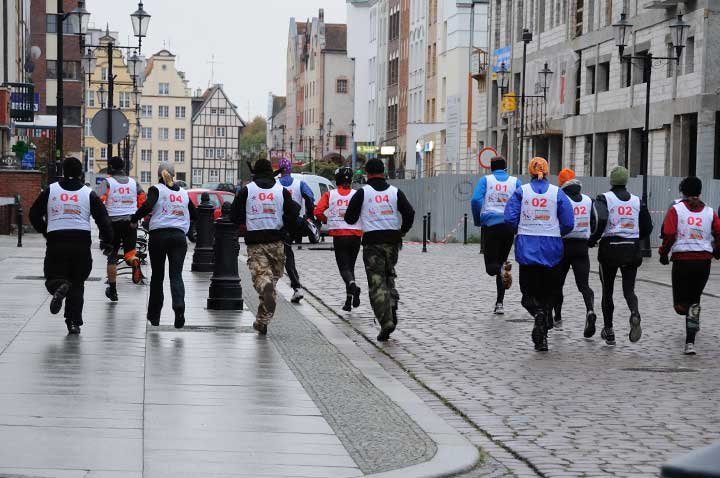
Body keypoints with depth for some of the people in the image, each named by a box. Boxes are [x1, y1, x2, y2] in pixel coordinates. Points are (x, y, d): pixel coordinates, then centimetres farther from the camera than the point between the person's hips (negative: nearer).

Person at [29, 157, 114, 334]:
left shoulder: (50, 191, 6)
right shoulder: (89, 194, 4)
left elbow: (34, 215, 7)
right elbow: (103, 219, 1)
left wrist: (45, 232, 21)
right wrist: (107, 242, 11)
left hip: (55, 242, -1)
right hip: (81, 243, 1)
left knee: (53, 277, 10)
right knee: (77, 283, 12)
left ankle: (59, 287, -26)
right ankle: (74, 322, 7)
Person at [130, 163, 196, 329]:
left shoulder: (156, 189, 0)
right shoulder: (183, 192, 13)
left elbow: (147, 206, -18)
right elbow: (194, 215, 20)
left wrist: (134, 219, -5)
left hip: (158, 235, -2)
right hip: (179, 236, 2)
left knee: (157, 275, 9)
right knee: (176, 274, -4)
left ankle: (154, 315, 17)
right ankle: (179, 308, -29)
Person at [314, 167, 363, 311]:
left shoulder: (329, 195, 1)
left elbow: (318, 212, -9)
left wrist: (328, 220, 10)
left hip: (338, 236, -1)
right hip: (355, 235, 2)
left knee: (344, 267, 0)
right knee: (350, 266, 16)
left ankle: (352, 284, -31)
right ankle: (349, 299, 14)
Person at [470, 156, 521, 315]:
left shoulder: (485, 180, 6)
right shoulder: (515, 181, 9)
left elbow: (475, 200, -9)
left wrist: (477, 221, 5)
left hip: (490, 225, -2)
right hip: (509, 227, 2)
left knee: (491, 266, 3)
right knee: (501, 262, 17)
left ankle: (502, 268, -32)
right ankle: (499, 303, 15)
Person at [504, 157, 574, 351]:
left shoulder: (521, 191, -1)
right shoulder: (557, 193, 0)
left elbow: (509, 218, -9)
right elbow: (568, 223, -4)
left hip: (527, 247, 0)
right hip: (552, 249, 0)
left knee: (529, 290, 8)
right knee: (549, 292, 12)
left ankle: (538, 312, -25)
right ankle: (542, 336, 9)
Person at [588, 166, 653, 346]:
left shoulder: (604, 198, -4)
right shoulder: (637, 201, 7)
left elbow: (602, 220, -22)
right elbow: (647, 228, 7)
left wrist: (593, 239, -7)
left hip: (609, 249, -2)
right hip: (632, 250, 2)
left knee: (607, 291, 12)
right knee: (629, 289, 5)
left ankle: (608, 331, 18)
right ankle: (635, 314, -27)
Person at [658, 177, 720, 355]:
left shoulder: (676, 210, -2)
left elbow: (669, 235, -12)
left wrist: (664, 254, 2)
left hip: (682, 260, -2)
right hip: (704, 260, 3)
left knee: (681, 304, 9)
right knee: (694, 298, 16)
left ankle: (693, 310, -25)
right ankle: (690, 342, 10)